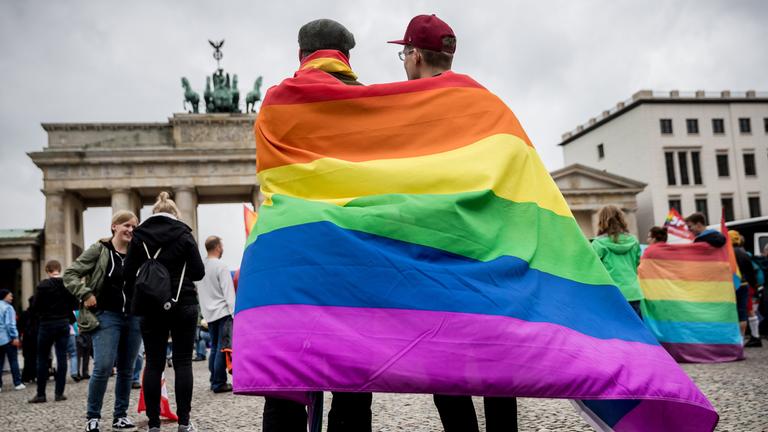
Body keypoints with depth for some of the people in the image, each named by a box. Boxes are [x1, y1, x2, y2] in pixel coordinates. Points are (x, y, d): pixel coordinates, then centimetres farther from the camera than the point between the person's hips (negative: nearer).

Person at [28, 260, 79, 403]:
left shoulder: (43, 286, -11)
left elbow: (36, 307, -8)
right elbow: (75, 305, 2)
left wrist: (43, 314, 11)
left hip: (47, 324, -3)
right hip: (64, 324, 3)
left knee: (42, 359, 6)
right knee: (62, 357, 5)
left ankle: (41, 394, 7)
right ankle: (59, 393, 6)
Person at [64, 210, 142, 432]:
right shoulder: (99, 250, -3)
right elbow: (70, 274, -3)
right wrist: (85, 295, -13)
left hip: (134, 317, 4)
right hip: (107, 316, -4)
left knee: (127, 369, 8)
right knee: (103, 367, -12)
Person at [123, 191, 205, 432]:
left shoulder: (139, 236, 2)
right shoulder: (183, 234, -2)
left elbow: (129, 275, 1)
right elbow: (198, 272, -3)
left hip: (150, 308, 2)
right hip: (182, 305, -2)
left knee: (153, 364, 6)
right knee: (183, 363, 3)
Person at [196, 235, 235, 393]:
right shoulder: (221, 266, -12)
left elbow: (199, 291, 13)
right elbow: (228, 292, -15)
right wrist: (234, 314, -14)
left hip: (209, 313, 7)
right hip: (223, 312, -7)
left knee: (214, 348, 13)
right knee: (222, 348, -4)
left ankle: (214, 381, 16)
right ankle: (219, 383, -3)